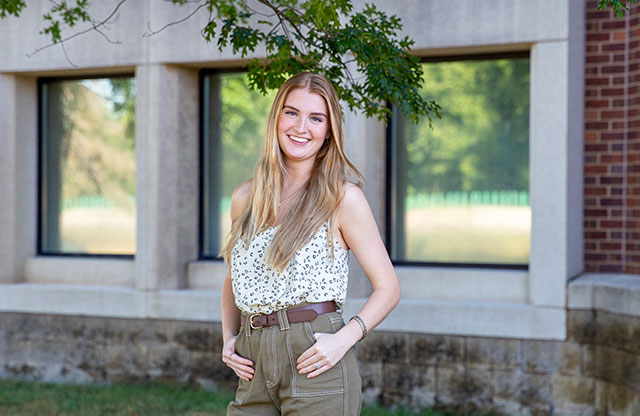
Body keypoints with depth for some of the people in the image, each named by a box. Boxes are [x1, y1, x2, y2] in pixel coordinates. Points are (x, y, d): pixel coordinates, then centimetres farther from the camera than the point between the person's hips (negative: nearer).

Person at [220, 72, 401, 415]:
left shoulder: (343, 197, -3)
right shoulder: (244, 198, 10)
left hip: (315, 366, -4)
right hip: (254, 371, 4)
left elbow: (387, 287, -3)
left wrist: (343, 339, -16)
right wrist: (228, 338, 6)